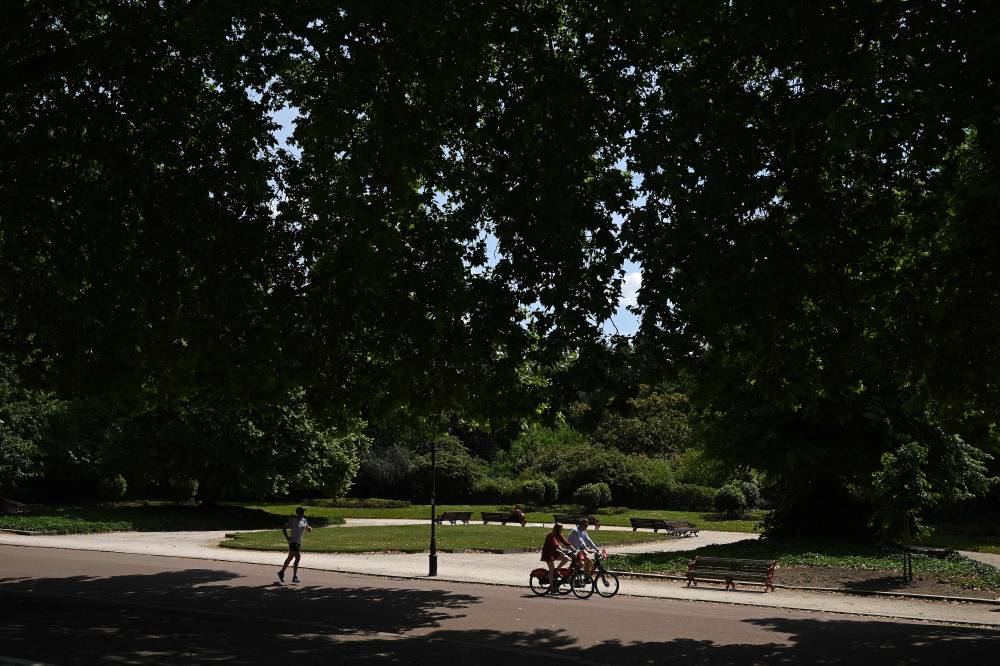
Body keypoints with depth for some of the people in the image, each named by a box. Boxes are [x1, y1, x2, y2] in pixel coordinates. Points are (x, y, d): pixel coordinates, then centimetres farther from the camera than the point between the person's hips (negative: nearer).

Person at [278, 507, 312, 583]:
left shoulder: (304, 520, 7)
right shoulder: (292, 520, -12)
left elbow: (306, 529, 20)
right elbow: (284, 528, -5)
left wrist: (309, 529, -3)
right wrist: (287, 537, -15)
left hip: (299, 542, 8)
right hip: (293, 542, -8)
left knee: (290, 558, 18)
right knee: (298, 558, -16)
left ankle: (281, 572, 34)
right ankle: (294, 577, -12)